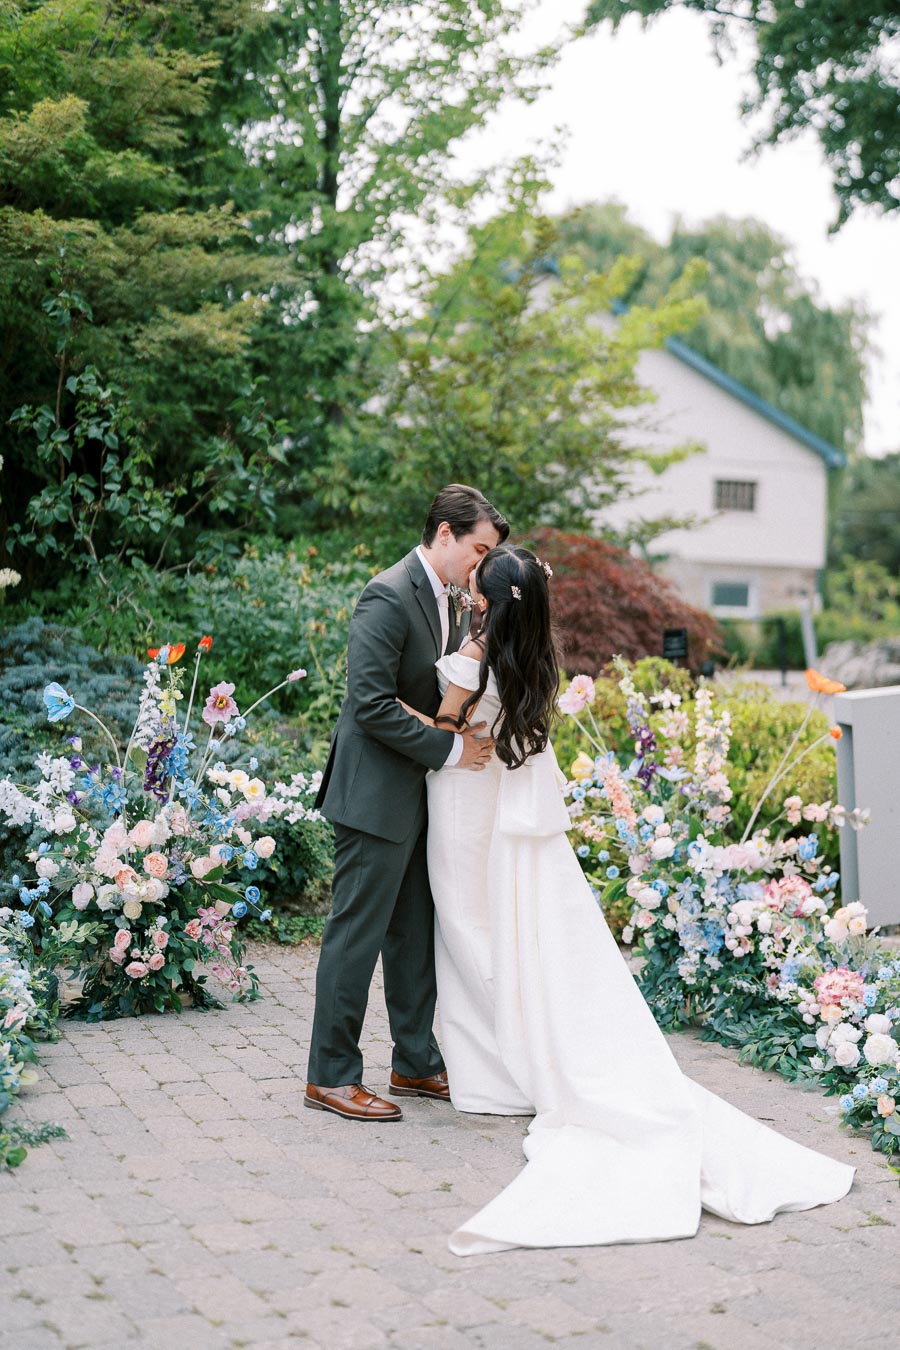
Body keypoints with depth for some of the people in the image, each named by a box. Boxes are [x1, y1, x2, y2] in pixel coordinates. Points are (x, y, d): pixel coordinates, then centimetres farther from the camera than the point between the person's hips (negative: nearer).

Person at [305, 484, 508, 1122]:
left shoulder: (452, 598, 12)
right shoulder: (390, 596, -17)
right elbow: (371, 703, -22)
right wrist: (449, 748, -17)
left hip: (421, 797, 9)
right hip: (378, 794, -9)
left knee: (417, 934, 16)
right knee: (358, 933, -2)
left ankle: (417, 1062, 27)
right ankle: (331, 1075, 8)